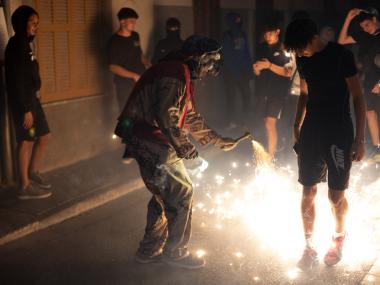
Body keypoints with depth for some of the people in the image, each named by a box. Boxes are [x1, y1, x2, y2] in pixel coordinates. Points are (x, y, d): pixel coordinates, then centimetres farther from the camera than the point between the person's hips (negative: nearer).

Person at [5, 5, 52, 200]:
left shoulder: (24, 44, 13)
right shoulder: (16, 45, -16)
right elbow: (16, 80, -20)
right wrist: (25, 109, -21)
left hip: (30, 97, 10)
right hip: (22, 101, -10)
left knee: (44, 135, 16)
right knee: (26, 142, -3)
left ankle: (32, 172, 32)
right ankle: (25, 187, 6)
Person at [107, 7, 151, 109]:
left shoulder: (135, 36, 8)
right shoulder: (114, 41, -12)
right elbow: (113, 67, -15)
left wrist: (147, 64, 4)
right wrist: (134, 76, -21)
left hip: (141, 80, 6)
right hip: (125, 84, -6)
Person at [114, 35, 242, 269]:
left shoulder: (183, 75, 19)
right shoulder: (176, 72, -16)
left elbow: (191, 117, 26)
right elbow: (165, 114, -25)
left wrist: (219, 140, 26)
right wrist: (182, 144, -17)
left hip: (147, 141, 11)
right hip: (150, 140, -11)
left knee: (164, 195, 18)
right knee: (182, 193, -2)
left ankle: (150, 250, 29)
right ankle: (175, 251, 13)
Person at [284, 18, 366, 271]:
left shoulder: (341, 55, -13)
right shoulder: (303, 59, 3)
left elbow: (358, 98, -10)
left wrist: (360, 138, -13)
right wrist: (297, 126, 14)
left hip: (339, 132, -4)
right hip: (311, 131, 5)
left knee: (336, 195, 3)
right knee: (308, 192, 4)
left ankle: (339, 238, 32)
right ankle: (310, 247, 18)